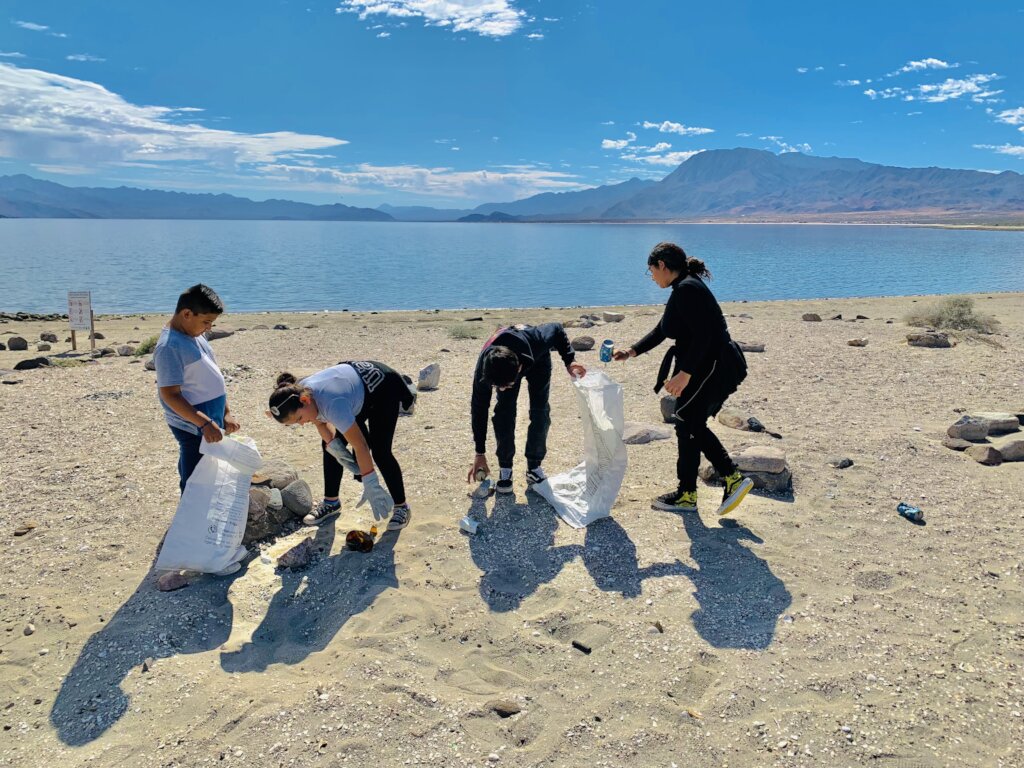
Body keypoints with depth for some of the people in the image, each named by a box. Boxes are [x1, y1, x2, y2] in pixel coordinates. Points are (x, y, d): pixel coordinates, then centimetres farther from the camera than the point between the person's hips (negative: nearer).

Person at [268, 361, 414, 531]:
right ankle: (331, 502, 20)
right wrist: (334, 446, -16)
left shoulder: (332, 404, -43)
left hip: (385, 389, -8)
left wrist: (371, 486, -36)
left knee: (379, 451, -16)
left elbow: (360, 445, -39)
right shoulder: (299, 392, -21)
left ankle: (401, 507, 2)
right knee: (331, 446, 4)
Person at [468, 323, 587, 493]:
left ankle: (534, 468, 3)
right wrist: (480, 453, -18)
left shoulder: (536, 341, -47)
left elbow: (557, 329, -21)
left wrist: (569, 360, -30)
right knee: (504, 411, -17)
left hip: (538, 360, 0)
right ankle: (505, 470, -2)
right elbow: (479, 409, -24)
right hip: (502, 367, 0)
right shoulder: (483, 368, -38)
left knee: (540, 412, -12)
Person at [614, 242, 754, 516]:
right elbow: (660, 332, 22)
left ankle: (686, 495, 15)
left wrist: (685, 373, -28)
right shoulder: (684, 289, 15)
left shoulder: (686, 289, -18)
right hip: (712, 367, 10)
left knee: (687, 426, 2)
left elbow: (702, 336, -26)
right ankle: (733, 478, 15)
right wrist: (630, 352, 20)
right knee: (693, 426, 15)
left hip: (712, 368, -10)